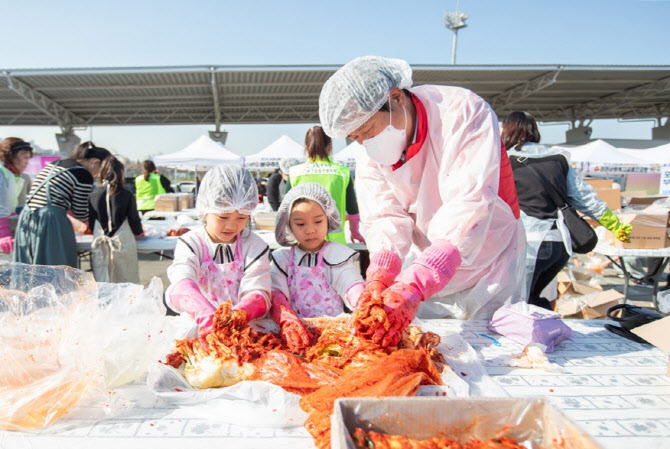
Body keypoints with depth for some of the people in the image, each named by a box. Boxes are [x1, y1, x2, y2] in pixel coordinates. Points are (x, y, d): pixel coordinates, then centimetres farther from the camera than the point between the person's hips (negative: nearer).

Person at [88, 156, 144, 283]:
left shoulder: (94, 195, 1)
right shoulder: (127, 196, -8)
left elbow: (91, 224, 8)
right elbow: (134, 220, -1)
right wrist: (139, 231, 20)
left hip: (100, 245, 3)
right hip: (123, 244, -3)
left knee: (101, 282, 10)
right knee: (127, 281, 7)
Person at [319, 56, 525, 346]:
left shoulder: (465, 112, -24)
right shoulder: (370, 158, -7)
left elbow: (468, 208, -35)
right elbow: (386, 218, -16)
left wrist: (412, 288, -45)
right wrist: (378, 279, -37)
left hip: (486, 268, -3)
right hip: (423, 271, 4)